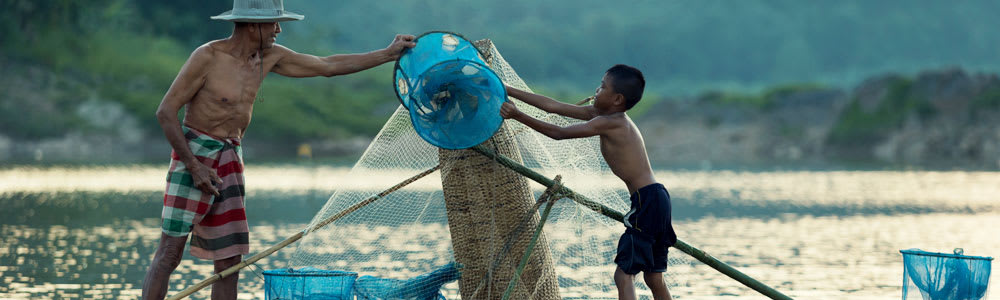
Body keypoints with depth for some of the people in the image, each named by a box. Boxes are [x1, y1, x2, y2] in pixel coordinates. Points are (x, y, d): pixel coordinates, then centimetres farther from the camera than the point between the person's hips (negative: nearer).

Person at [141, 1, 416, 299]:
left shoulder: (269, 57, 6)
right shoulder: (207, 57, -14)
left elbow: (329, 66, 16)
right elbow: (165, 112, -13)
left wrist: (390, 53, 17)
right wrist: (194, 168, -18)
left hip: (229, 162, 7)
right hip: (193, 154, -7)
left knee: (230, 259, 3)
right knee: (170, 252, -11)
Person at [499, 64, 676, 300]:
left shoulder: (610, 123, -12)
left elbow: (559, 133, -13)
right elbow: (554, 107, 15)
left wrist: (518, 116, -13)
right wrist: (508, 91, 16)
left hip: (647, 200, -10)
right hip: (657, 199, 10)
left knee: (623, 275, -9)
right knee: (654, 278, 14)